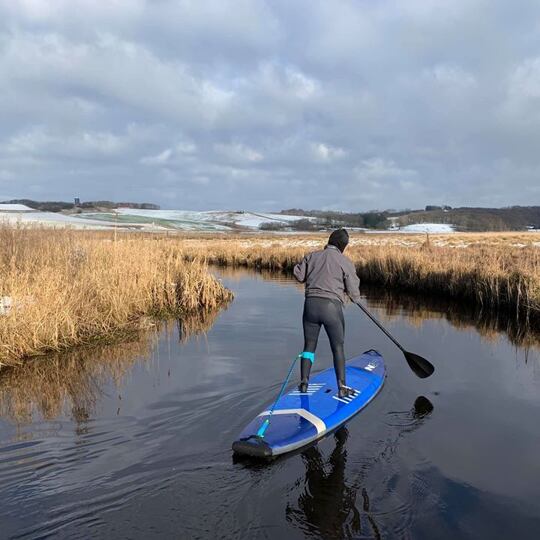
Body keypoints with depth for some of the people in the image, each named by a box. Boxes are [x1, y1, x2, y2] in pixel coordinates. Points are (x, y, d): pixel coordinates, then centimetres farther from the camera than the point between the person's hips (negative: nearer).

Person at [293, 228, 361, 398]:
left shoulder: (312, 256, 7)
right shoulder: (345, 262, -2)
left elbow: (299, 275, 8)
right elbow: (353, 290, 0)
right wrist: (356, 299, 22)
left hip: (310, 305, 3)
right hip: (332, 307, -3)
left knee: (309, 345, 15)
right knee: (338, 347, 9)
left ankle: (303, 383, 16)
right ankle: (342, 387, 8)